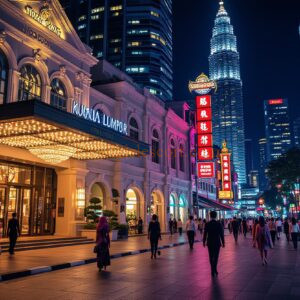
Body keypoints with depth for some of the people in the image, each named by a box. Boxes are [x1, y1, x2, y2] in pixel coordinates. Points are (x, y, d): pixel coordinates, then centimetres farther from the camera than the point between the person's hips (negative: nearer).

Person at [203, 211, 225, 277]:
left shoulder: (207, 224, -7)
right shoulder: (219, 224, -10)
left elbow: (205, 234, -4)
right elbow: (221, 234, -7)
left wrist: (204, 242, 8)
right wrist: (223, 242, 3)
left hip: (210, 243, 2)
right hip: (217, 243, -1)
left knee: (211, 257, 14)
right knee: (215, 257, 5)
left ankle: (213, 270, 20)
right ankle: (214, 270, -5)